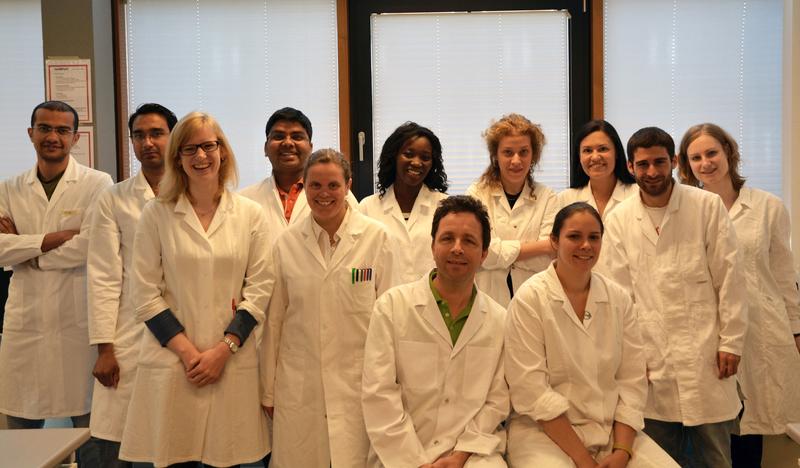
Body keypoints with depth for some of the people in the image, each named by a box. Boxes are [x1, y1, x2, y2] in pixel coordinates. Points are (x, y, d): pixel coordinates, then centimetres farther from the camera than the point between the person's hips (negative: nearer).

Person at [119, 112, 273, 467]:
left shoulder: (251, 215, 4)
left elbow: (258, 290, 3)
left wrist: (223, 350, -6)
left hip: (232, 361, 1)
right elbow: (146, 295, -1)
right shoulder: (156, 214, 2)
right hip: (171, 359, -1)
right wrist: (188, 351, -8)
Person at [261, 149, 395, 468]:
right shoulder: (287, 243, 1)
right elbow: (274, 319, 6)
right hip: (299, 388, 2)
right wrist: (268, 390, 8)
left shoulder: (375, 237, -4)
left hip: (358, 382, -1)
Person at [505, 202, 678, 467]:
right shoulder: (530, 299, -8)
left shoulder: (619, 299, 6)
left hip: (614, 430, 4)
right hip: (546, 432, -4)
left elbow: (632, 380, 3)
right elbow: (530, 390, -13)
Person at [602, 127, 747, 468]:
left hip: (705, 356, -1)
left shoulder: (708, 206, 0)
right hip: (650, 364, 1)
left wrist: (731, 342, -4)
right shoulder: (618, 220, 3)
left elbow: (729, 279, 0)